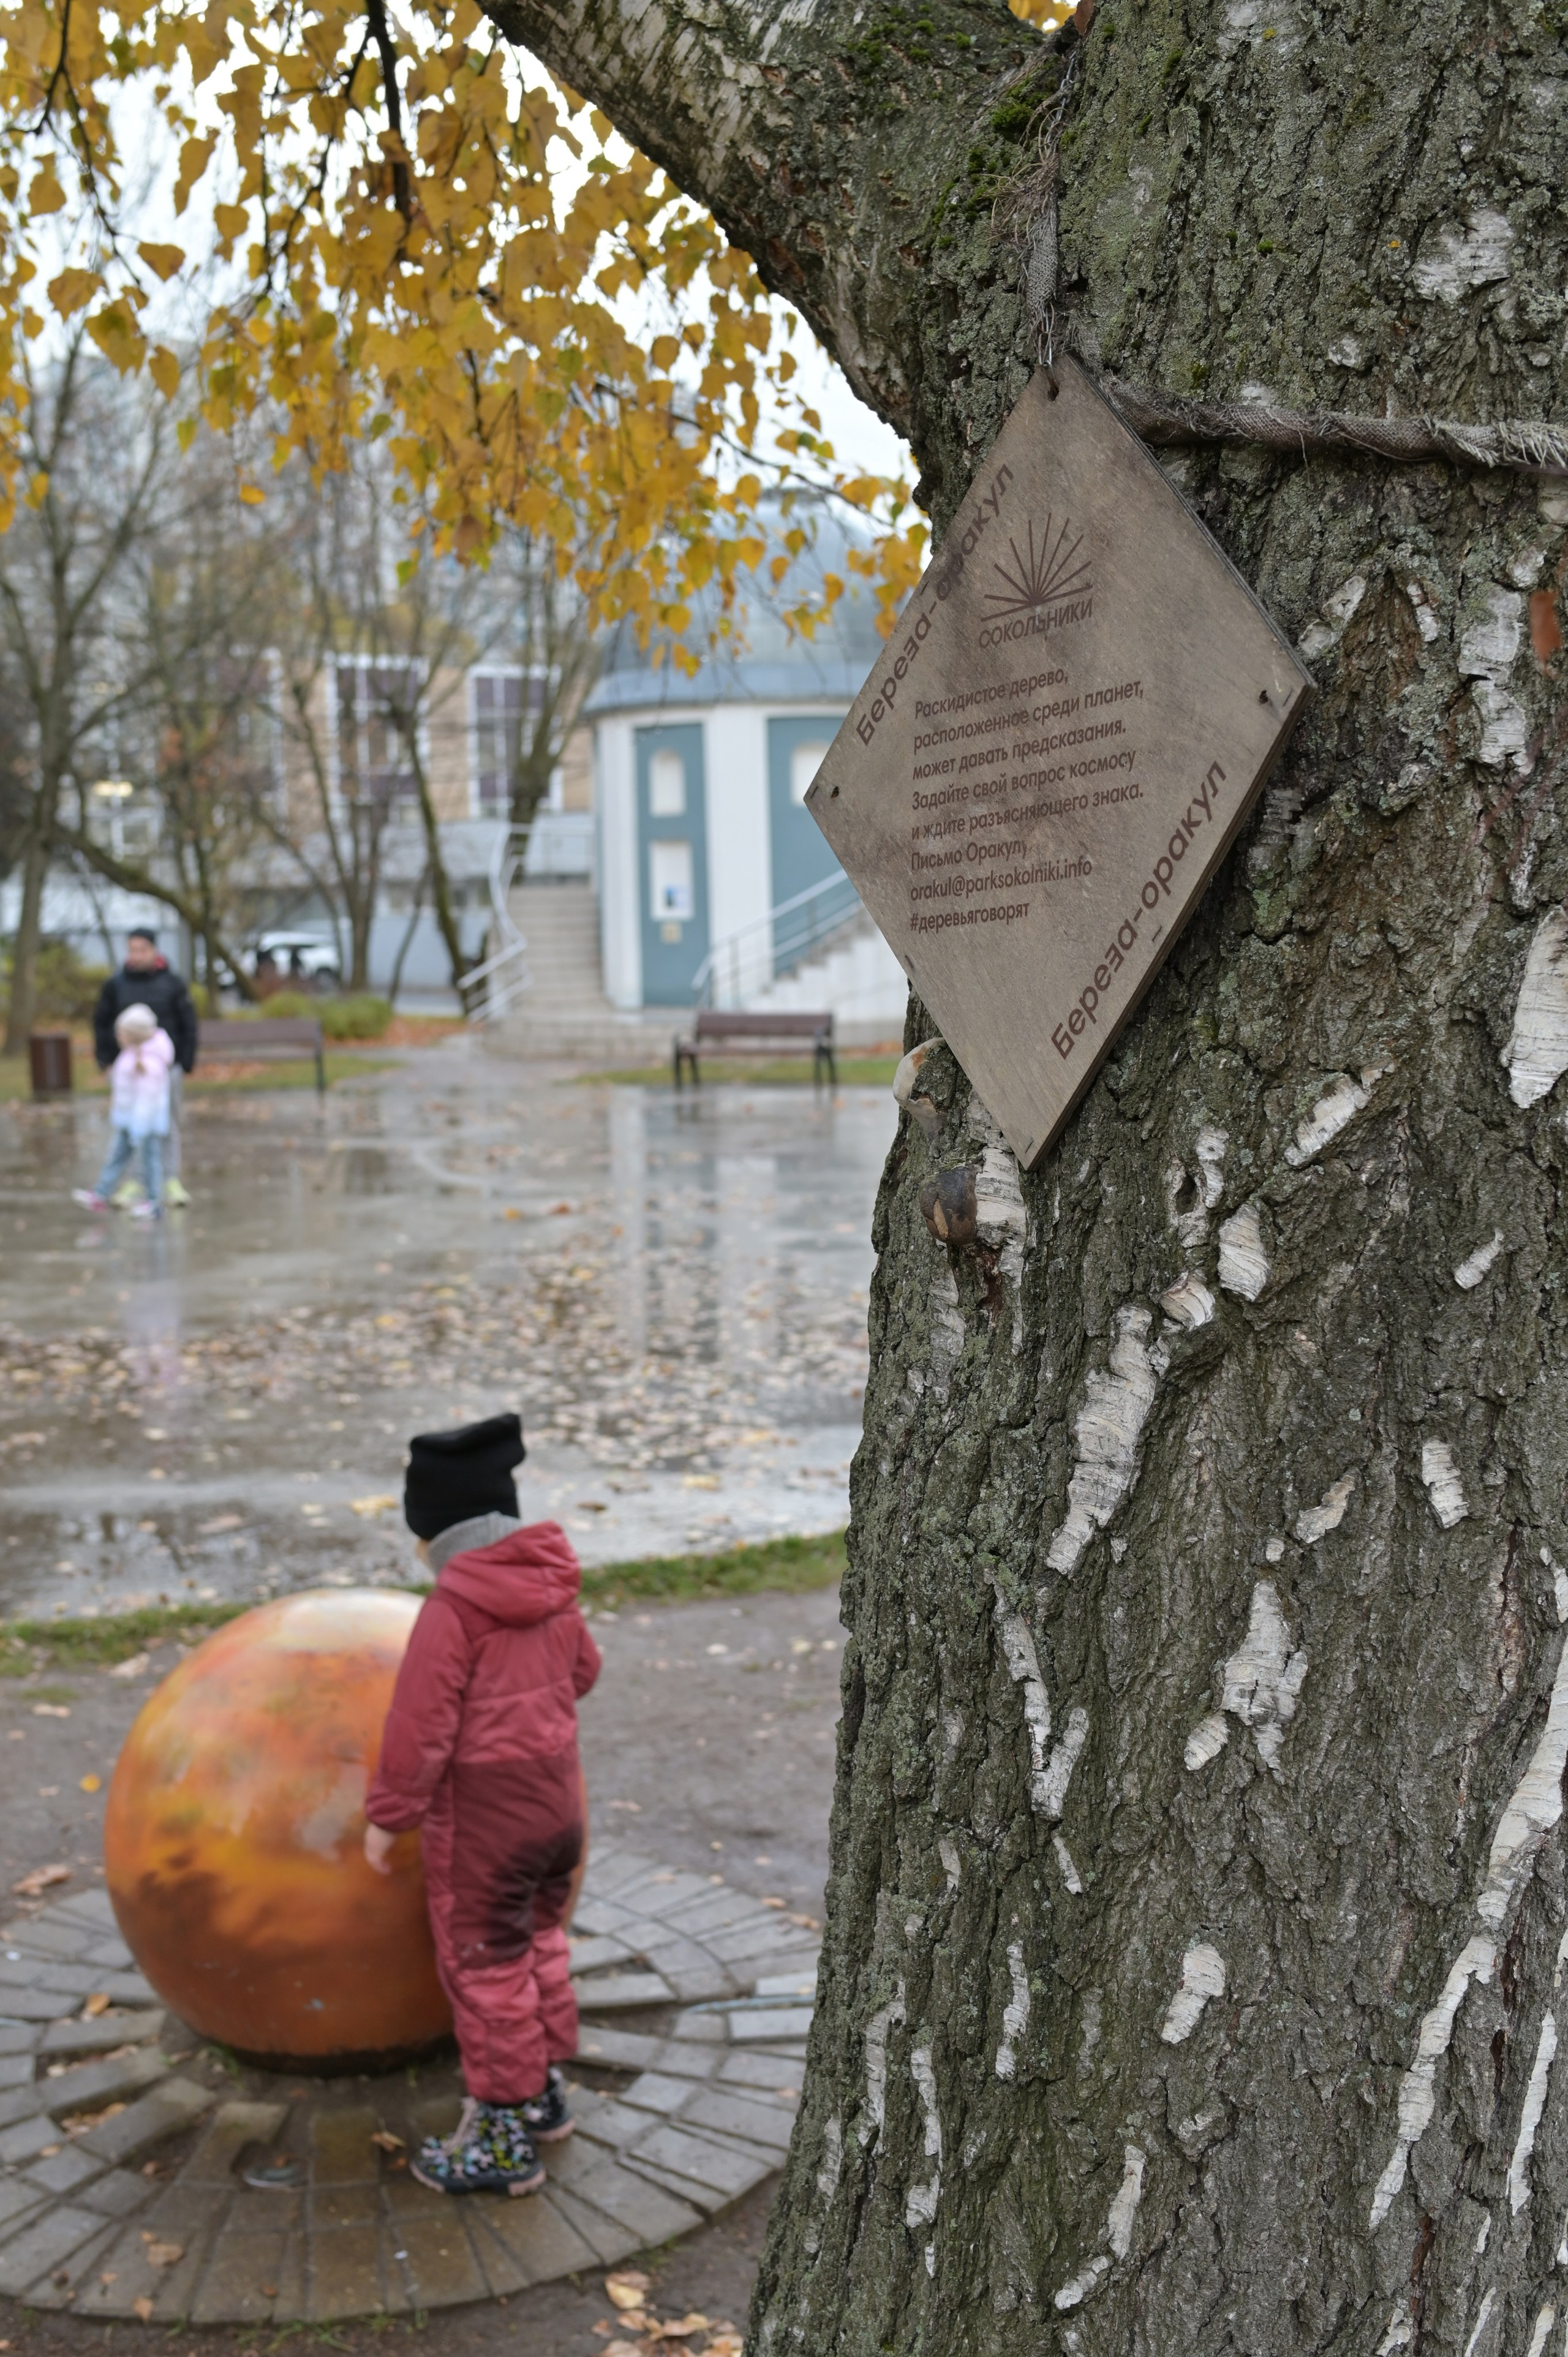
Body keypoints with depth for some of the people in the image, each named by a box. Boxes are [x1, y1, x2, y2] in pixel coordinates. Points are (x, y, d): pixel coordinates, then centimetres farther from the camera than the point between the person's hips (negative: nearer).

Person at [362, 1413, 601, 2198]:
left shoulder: (452, 1609, -23)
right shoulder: (553, 1589, -1)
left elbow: (420, 1726, -22)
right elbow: (581, 1670, 16)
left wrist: (387, 1815, -10)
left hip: (480, 1824, -7)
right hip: (557, 1802, 8)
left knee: (486, 1970, 6)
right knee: (539, 1942, 24)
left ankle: (506, 2140, 16)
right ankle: (543, 2092, 38)